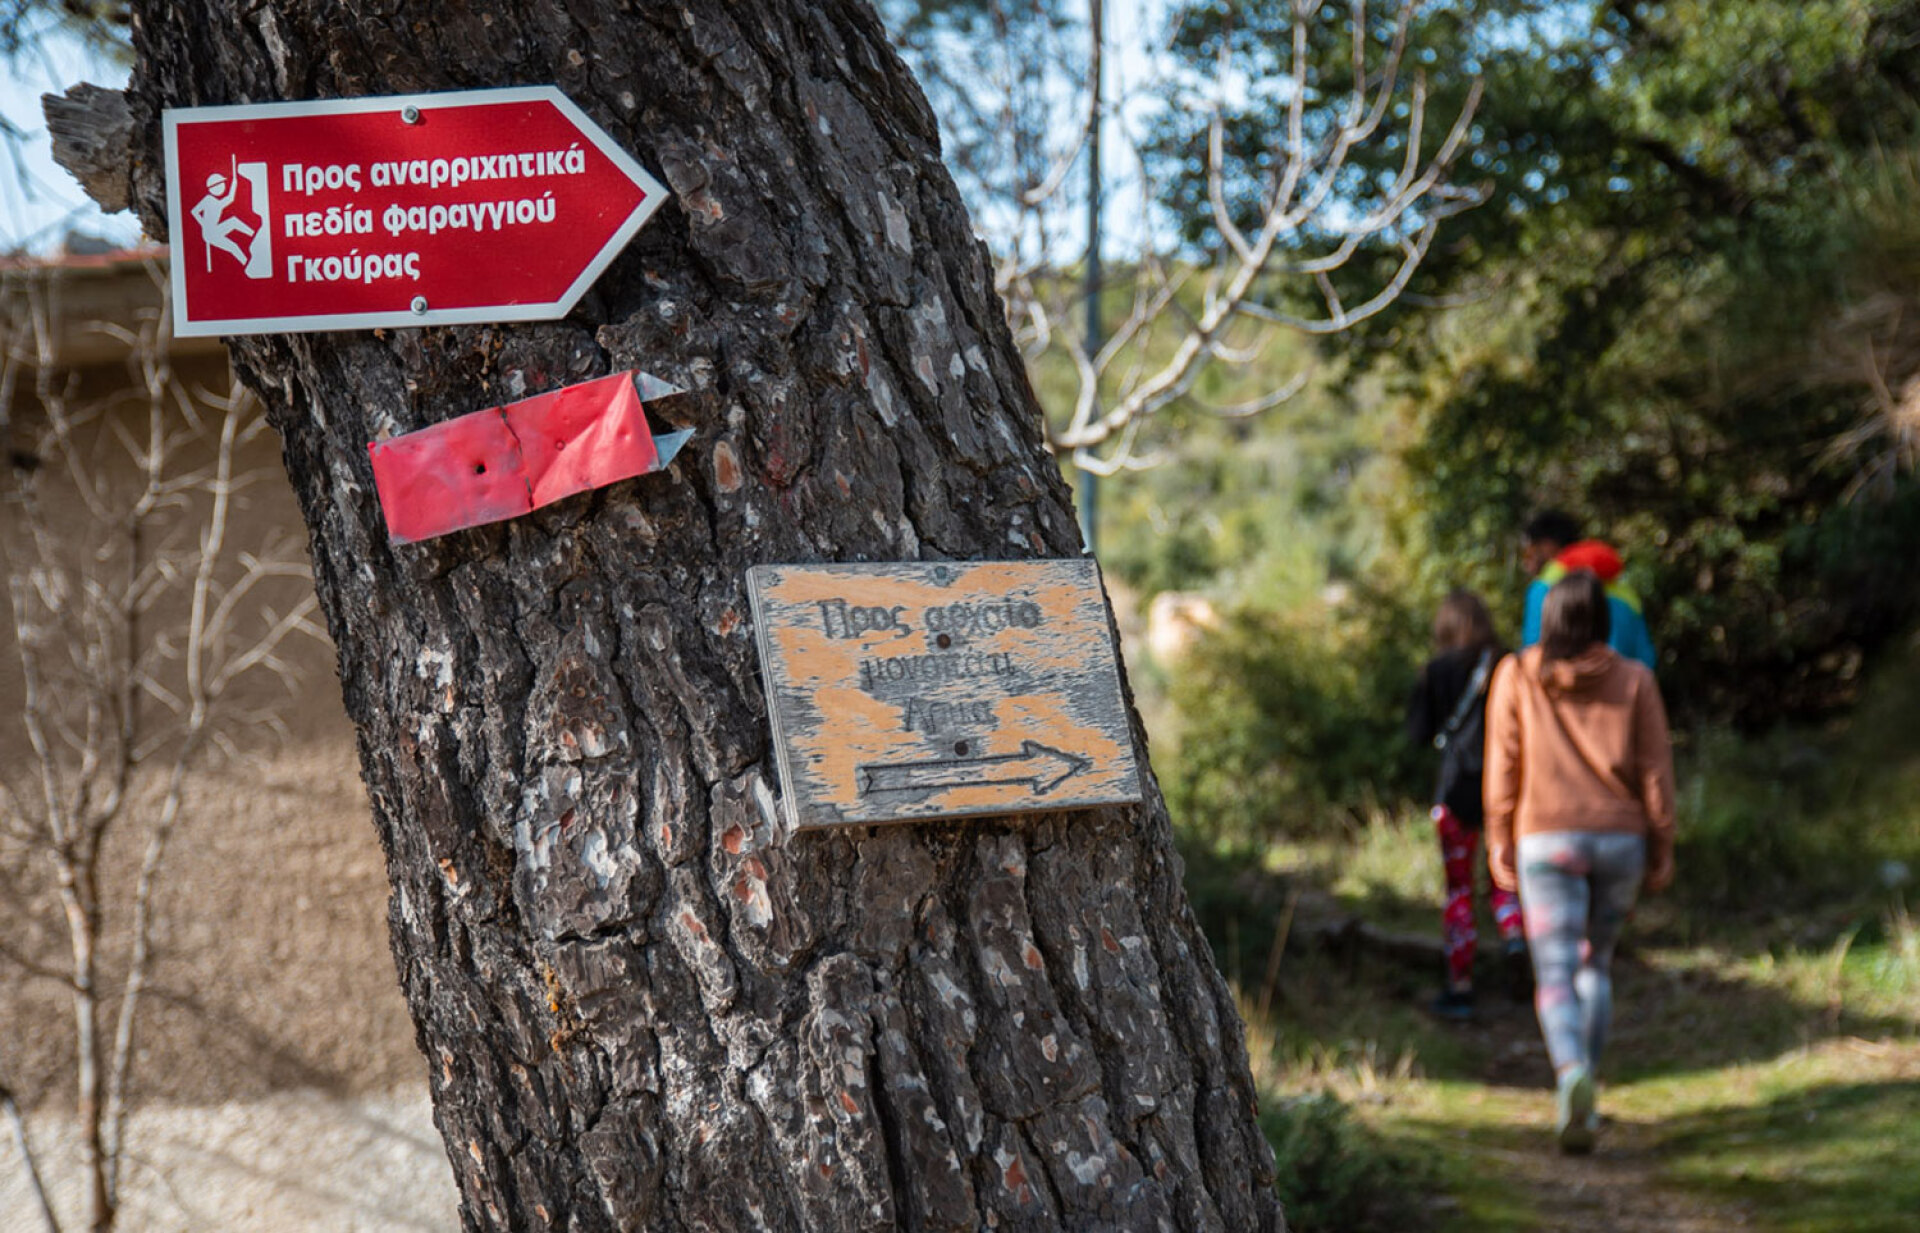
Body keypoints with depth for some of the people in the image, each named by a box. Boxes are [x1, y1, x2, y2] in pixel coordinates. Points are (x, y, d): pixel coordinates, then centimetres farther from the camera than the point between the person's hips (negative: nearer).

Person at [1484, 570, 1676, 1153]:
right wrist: (1661, 851, 6)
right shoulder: (1633, 680, 0)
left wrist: (1499, 841, 8)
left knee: (1555, 976, -3)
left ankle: (1572, 1074, -31)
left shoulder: (1516, 676, -2)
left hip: (1546, 841, -2)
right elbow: (1655, 771, 0)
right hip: (1620, 840, 2)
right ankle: (1580, 1099, 17)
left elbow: (1502, 766, 0)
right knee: (1596, 965, 19)